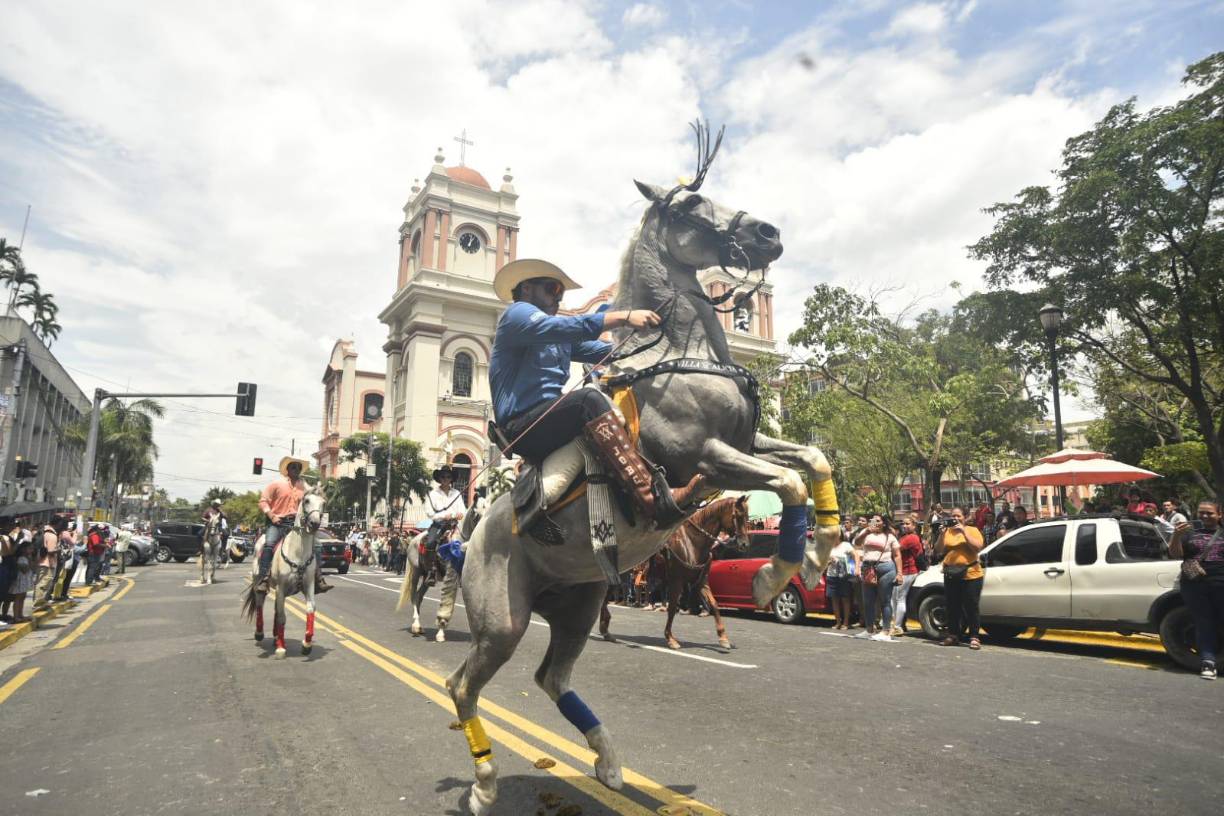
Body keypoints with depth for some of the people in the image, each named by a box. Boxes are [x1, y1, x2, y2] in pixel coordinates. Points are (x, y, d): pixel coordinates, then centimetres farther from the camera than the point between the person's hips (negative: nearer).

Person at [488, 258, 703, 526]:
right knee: (589, 398, -31)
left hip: (552, 422, 8)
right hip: (522, 428, -8)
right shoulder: (516, 313, 0)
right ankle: (654, 500, -43)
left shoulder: (560, 338, 24)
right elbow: (564, 326, -20)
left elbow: (602, 350, 11)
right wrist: (625, 317, -24)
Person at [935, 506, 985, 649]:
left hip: (970, 574, -3)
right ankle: (953, 636, 18)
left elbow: (977, 548, -13)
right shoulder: (947, 531, 9)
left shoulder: (973, 530, 2)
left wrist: (964, 531, -16)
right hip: (951, 575, 3)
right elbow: (938, 550, 3)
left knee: (971, 607, -2)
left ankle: (974, 638, 5)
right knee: (952, 607, 8)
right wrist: (942, 533, -8)